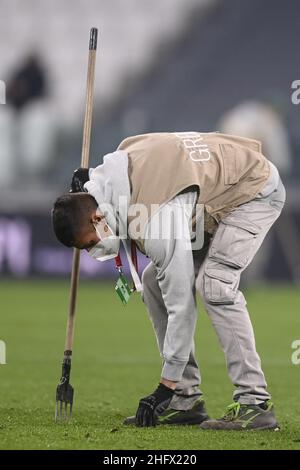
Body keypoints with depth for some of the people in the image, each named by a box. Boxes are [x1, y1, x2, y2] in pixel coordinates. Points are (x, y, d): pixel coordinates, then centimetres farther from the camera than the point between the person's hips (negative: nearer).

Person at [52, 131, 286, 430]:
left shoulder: (158, 218, -36)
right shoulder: (114, 165, -13)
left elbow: (181, 303, -31)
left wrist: (167, 385, -24)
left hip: (257, 191, -10)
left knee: (213, 286, -28)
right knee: (154, 281, 1)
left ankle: (254, 402, -24)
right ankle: (187, 399, 2)